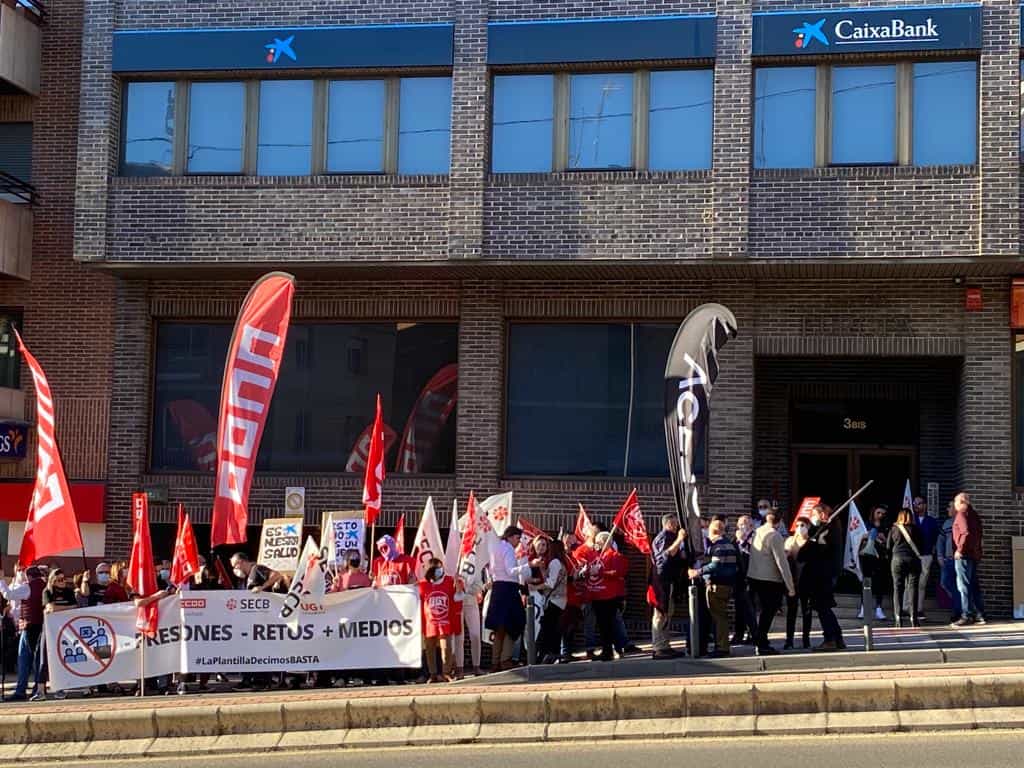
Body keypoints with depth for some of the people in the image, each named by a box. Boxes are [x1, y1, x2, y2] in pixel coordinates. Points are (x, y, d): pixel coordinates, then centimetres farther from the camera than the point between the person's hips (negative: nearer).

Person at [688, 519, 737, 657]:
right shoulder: (730, 544, 16)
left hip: (716, 584, -9)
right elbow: (736, 566, 19)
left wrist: (699, 571, -22)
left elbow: (716, 565, -25)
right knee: (722, 615, 15)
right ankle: (723, 645, 21)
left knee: (718, 616, -6)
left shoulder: (715, 545, -14)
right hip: (729, 584, 9)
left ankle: (721, 647, -6)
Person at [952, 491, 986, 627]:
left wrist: (960, 549, -17)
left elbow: (966, 533, -22)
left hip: (964, 555, -9)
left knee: (963, 585, -7)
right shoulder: (974, 514, 17)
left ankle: (967, 616, -10)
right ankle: (979, 615, 14)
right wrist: (977, 551, 20)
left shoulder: (962, 514, -10)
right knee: (974, 585, 13)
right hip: (975, 554, 9)